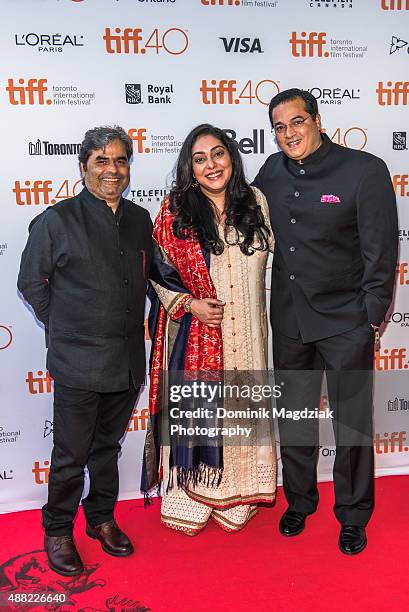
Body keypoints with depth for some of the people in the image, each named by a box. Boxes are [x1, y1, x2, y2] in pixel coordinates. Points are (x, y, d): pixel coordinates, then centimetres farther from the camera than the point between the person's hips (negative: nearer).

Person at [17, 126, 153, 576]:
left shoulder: (139, 219, 7)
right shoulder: (57, 220, -8)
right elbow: (31, 283, 0)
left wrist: (133, 329, 12)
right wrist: (65, 328, 2)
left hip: (128, 360, 5)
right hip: (77, 362, -4)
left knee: (107, 445, 20)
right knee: (71, 454, 7)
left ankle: (102, 518, 38)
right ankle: (57, 532, 28)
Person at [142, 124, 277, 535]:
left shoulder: (255, 202, 4)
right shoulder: (175, 211, -5)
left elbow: (270, 253, 15)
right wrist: (189, 303, -15)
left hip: (246, 333, 3)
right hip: (196, 334, -3)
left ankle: (235, 499, 31)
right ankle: (188, 500, 25)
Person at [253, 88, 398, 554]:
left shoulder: (365, 170, -10)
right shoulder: (272, 172, 4)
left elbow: (381, 251, -10)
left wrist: (371, 321, -12)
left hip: (346, 322, -4)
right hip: (288, 321, 5)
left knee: (353, 423, 8)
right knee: (293, 419, 17)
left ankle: (353, 516, 29)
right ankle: (299, 502, 38)